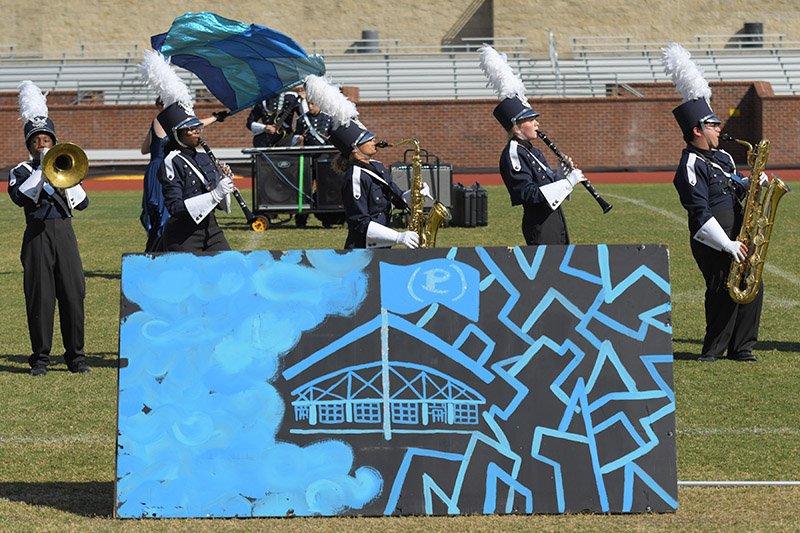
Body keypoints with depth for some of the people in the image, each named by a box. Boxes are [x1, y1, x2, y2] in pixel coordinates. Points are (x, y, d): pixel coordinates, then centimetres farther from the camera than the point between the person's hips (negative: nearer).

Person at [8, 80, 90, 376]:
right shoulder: (21, 172, 7)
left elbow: (82, 203, 7)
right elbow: (20, 197, -14)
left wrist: (66, 182, -8)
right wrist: (42, 171, -14)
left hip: (64, 233, 2)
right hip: (37, 237, -2)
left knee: (73, 295, -2)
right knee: (40, 297, -3)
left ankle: (76, 355, 5)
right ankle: (40, 358, 3)